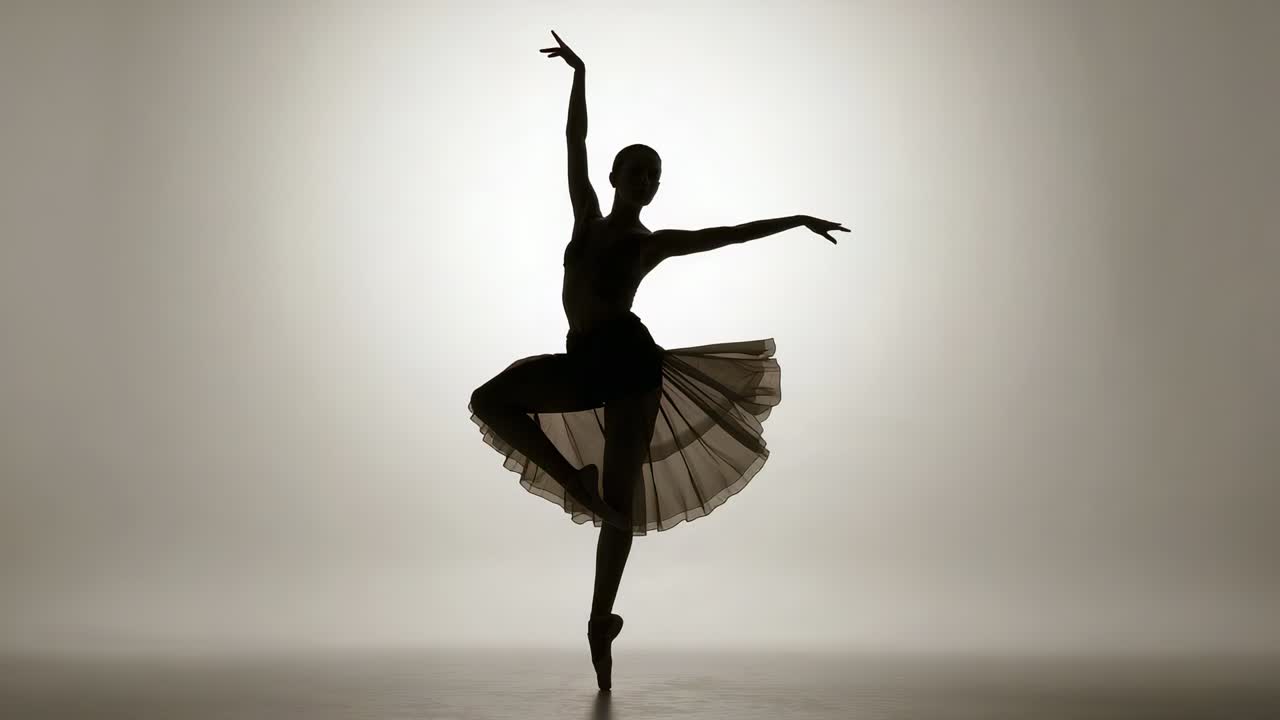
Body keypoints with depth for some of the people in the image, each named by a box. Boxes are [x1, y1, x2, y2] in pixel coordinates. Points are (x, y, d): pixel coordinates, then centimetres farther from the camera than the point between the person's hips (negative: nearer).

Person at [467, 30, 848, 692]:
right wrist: (579, 73, 10)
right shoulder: (587, 216, 14)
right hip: (583, 364, 4)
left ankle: (600, 623, 2)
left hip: (628, 359, -4)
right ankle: (577, 482, -1)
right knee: (490, 402, -10)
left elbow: (729, 234, 7)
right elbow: (575, 145, 13)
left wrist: (795, 221, 5)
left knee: (622, 496, -4)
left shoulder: (654, 243, 7)